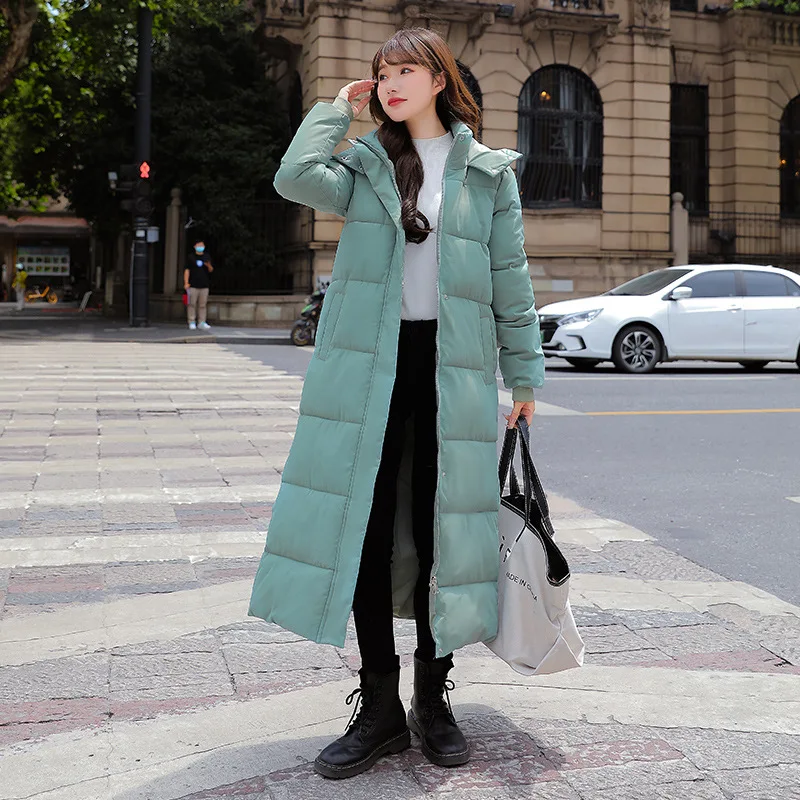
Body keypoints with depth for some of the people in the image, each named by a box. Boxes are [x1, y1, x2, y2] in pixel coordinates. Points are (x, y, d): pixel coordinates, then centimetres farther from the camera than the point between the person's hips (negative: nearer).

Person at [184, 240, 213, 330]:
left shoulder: (207, 258, 12)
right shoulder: (191, 258, 3)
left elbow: (211, 270, 15)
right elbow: (187, 270, 0)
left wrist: (209, 266, -10)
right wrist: (186, 283, -8)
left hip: (204, 285, 3)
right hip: (193, 285, -3)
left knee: (202, 305, 5)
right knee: (192, 304, -2)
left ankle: (202, 322, 10)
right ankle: (192, 322, 3)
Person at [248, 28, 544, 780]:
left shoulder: (488, 173, 8)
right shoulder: (365, 163, 10)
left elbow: (511, 282, 9)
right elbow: (297, 178, -11)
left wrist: (524, 377, 8)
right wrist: (337, 107, 3)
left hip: (452, 369, 0)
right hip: (369, 366, 1)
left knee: (440, 530, 4)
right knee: (367, 527, 0)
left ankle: (433, 700, 20)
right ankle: (380, 707, 12)